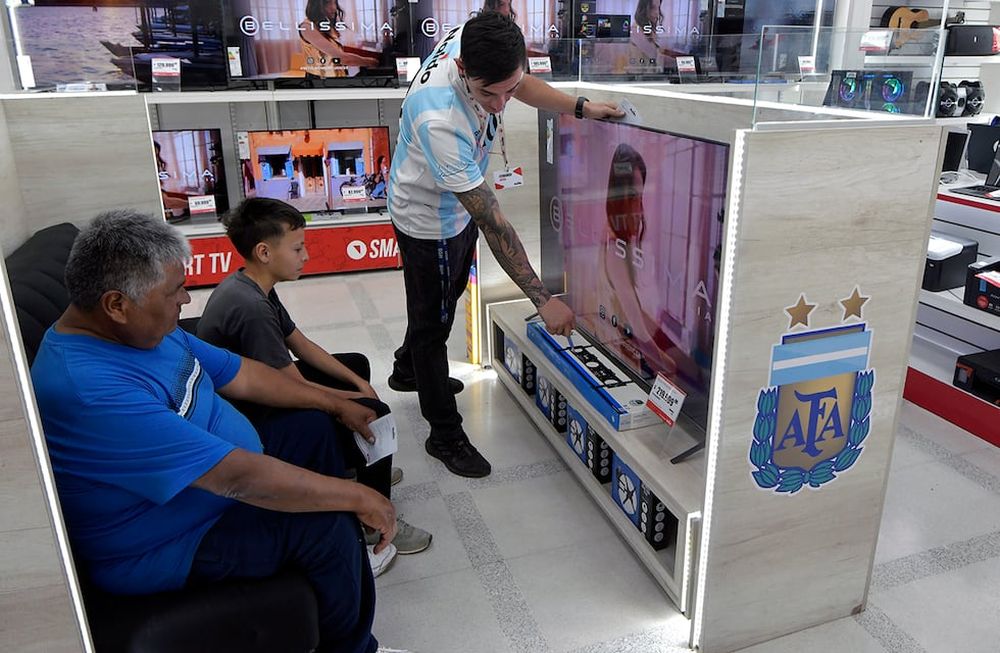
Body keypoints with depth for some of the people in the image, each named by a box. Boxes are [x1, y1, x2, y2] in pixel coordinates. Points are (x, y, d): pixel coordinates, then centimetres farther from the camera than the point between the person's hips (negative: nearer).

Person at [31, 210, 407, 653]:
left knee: (314, 427, 13)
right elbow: (238, 476, -36)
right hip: (160, 549, -10)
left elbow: (241, 376, 8)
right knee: (327, 526, -24)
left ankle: (354, 556, 29)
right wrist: (357, 497, -27)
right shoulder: (88, 392, -35)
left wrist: (337, 405, 11)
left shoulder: (147, 329, -4)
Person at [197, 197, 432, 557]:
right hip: (252, 418, -10)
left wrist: (359, 381, 2)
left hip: (263, 387, 11)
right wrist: (357, 399, -11)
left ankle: (358, 461, 34)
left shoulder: (251, 286, -1)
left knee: (357, 363, 19)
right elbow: (297, 388, -27)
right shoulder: (249, 307, -33)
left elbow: (301, 344, 8)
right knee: (373, 413, -18)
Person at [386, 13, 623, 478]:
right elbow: (491, 222, -41)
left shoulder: (477, 41, -21)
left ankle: (407, 371, 54)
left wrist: (581, 107, -6)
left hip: (458, 205, 8)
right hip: (429, 219, -8)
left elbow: (521, 85, 5)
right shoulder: (438, 120, -43)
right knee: (433, 322, 7)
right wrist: (542, 300, -36)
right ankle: (445, 434, 26)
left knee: (444, 298, 27)